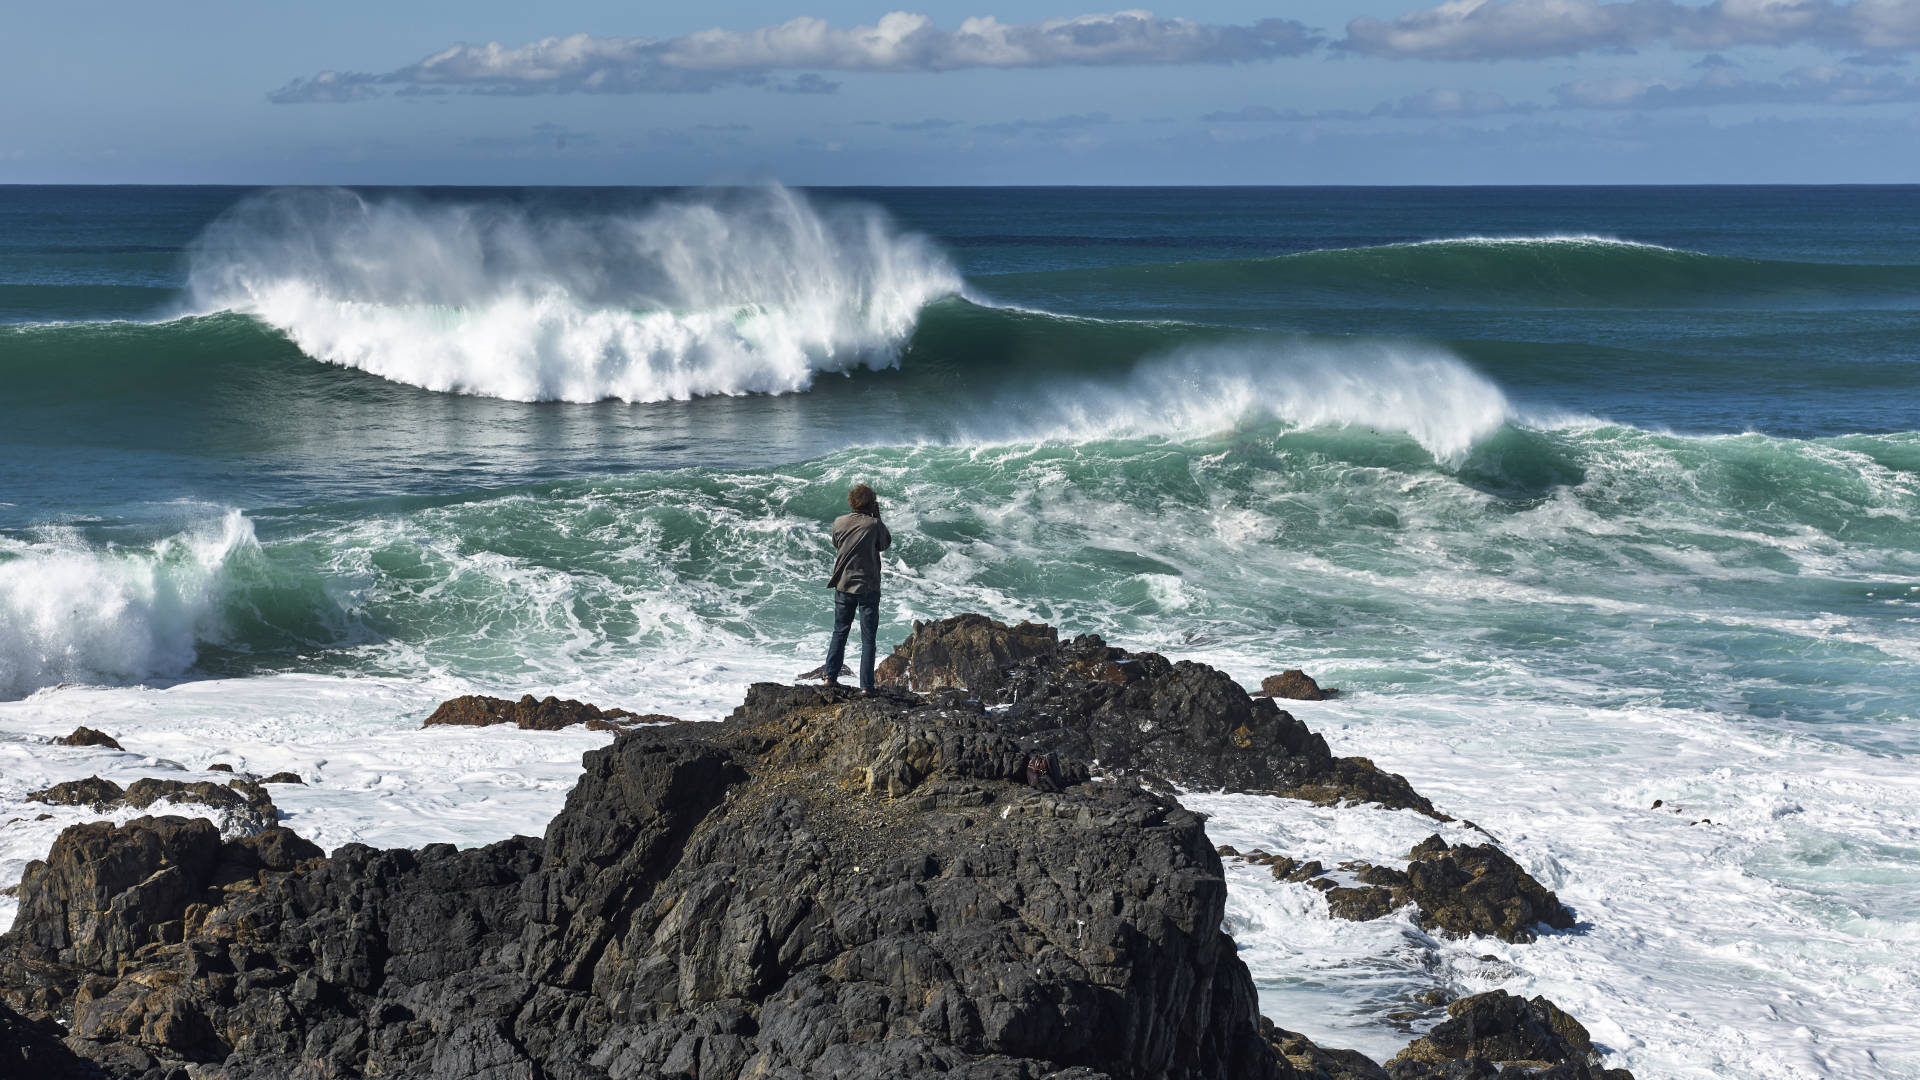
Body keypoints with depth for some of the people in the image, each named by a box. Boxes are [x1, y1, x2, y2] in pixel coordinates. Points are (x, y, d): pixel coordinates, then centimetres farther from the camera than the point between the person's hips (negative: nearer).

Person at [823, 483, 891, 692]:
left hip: (843, 586, 3)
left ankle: (831, 676, 16)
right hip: (868, 587, -3)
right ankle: (866, 686, -1)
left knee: (840, 632, 18)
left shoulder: (839, 522, -2)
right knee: (868, 639, 2)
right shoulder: (874, 524, -12)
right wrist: (877, 517, 7)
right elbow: (885, 544, 6)